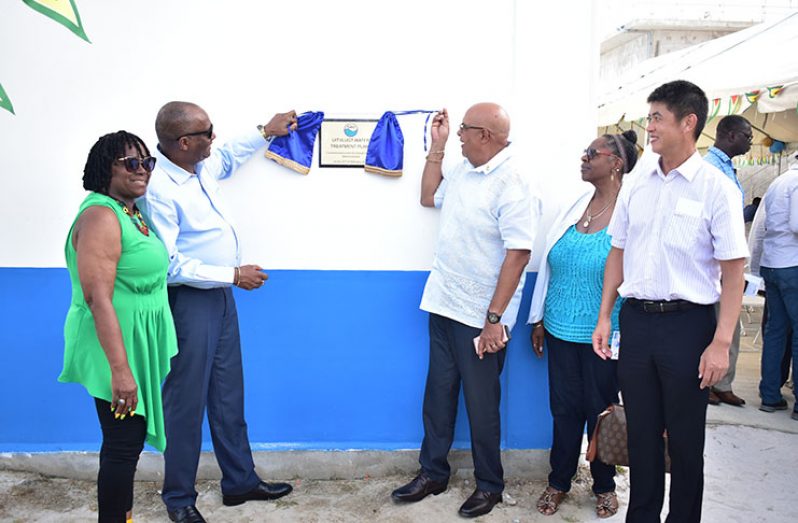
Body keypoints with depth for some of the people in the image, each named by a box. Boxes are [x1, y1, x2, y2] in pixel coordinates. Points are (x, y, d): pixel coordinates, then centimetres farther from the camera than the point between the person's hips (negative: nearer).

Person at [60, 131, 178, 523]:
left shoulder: (132, 213, 10)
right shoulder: (101, 216, -18)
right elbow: (98, 298, -25)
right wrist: (120, 369, -27)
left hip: (139, 344, 9)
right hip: (116, 347, -9)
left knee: (130, 440, 18)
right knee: (123, 445, 1)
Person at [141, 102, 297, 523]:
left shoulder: (200, 166, 4)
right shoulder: (157, 189, -22)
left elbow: (227, 158, 29)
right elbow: (169, 264, -24)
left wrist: (266, 132, 26)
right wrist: (233, 274, -19)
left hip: (220, 295, 9)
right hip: (188, 302, -9)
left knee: (228, 396, 16)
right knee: (187, 402, 4)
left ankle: (240, 481, 31)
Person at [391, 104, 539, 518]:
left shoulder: (512, 185, -18)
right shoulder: (462, 171, 8)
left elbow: (518, 254, -22)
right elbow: (429, 197, 26)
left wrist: (494, 319, -23)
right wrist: (436, 146, 16)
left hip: (480, 317, -8)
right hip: (443, 305, 8)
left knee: (481, 404, 7)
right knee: (438, 394, 16)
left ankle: (489, 485, 26)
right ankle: (433, 473, 32)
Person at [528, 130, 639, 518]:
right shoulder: (575, 208, 5)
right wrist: (539, 318, 13)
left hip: (602, 337, -4)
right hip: (561, 330, 5)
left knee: (601, 411, 12)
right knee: (564, 409, 14)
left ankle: (604, 486, 34)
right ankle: (559, 481, 32)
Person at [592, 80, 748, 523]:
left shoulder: (716, 188, -8)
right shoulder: (636, 185, 6)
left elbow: (733, 271, -9)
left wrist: (721, 343, -14)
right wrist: (604, 318, 9)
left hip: (688, 323, -4)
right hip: (636, 319, 4)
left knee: (684, 437, 9)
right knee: (641, 431, 15)